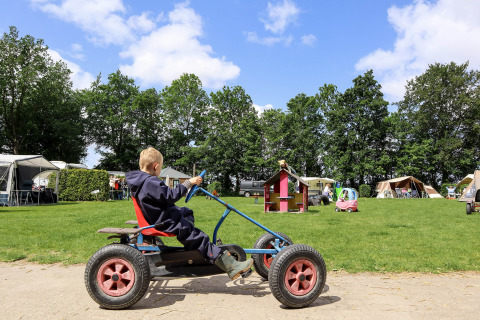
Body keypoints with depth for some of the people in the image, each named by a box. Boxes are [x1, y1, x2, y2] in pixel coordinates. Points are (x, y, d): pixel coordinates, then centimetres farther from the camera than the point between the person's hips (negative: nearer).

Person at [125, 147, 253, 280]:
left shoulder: (139, 179, 6)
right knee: (199, 239, -11)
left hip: (158, 217, 11)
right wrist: (188, 183, -22)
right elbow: (171, 196, -29)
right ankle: (232, 267, -11)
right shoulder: (151, 182, -26)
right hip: (168, 223, -10)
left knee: (186, 212, 33)